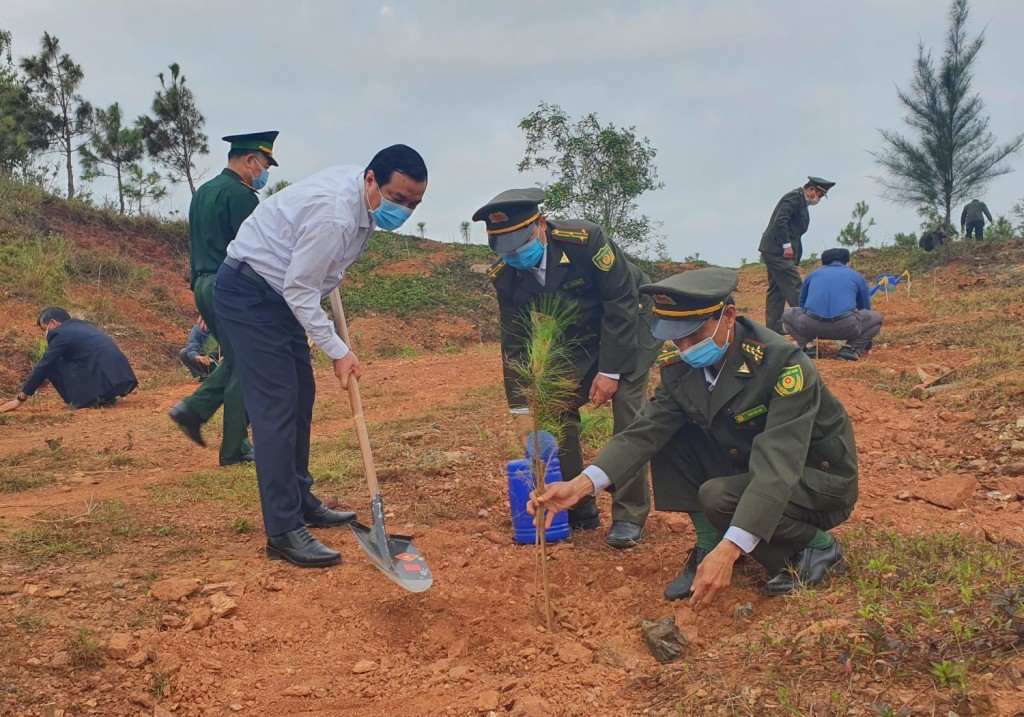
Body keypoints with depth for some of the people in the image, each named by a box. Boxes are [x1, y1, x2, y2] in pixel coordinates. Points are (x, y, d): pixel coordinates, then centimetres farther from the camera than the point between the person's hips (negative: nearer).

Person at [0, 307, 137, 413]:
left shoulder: (60, 334, 2)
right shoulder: (80, 325, 27)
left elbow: (43, 367, 2)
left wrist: (20, 399, 9)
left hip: (103, 380, -8)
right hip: (122, 377, 8)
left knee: (52, 365, 5)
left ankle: (87, 399, -1)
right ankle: (105, 398, 14)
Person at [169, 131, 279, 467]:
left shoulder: (201, 193, 17)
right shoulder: (241, 195, -13)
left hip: (203, 286, 9)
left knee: (233, 360, 20)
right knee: (244, 368, -1)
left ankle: (193, 409, 8)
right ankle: (235, 449, 3)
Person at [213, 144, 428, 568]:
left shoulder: (363, 195, -1)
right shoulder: (334, 214, -29)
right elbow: (299, 290, -25)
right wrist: (338, 351, -21)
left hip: (279, 292, 10)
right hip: (248, 294, -10)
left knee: (301, 397, 14)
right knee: (276, 407, -14)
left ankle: (301, 503, 26)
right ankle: (283, 532, -11)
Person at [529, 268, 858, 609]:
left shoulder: (784, 363, -29)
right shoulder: (680, 368, -10)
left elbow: (777, 467, -37)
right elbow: (645, 431, -14)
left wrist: (729, 550, -47)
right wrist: (580, 485, -31)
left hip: (819, 479, -6)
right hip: (745, 468, 6)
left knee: (719, 497, -31)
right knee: (670, 436, -12)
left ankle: (818, 547, -5)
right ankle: (707, 547, -2)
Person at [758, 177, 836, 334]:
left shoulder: (801, 201, 19)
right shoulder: (794, 197, -11)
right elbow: (780, 220, -22)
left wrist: (789, 247, 11)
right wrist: (787, 245, -21)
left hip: (773, 251, 11)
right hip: (777, 250, -11)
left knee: (776, 289, 11)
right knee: (793, 288, -9)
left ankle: (773, 328, 14)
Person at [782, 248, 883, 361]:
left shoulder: (812, 275, 30)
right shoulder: (857, 277, 27)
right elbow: (865, 309, 39)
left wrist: (804, 340, 57)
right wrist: (866, 347, 53)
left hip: (810, 325, 1)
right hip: (846, 327, -1)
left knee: (787, 315, 32)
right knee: (876, 317, 27)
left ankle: (808, 346, 9)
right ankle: (850, 348, 7)